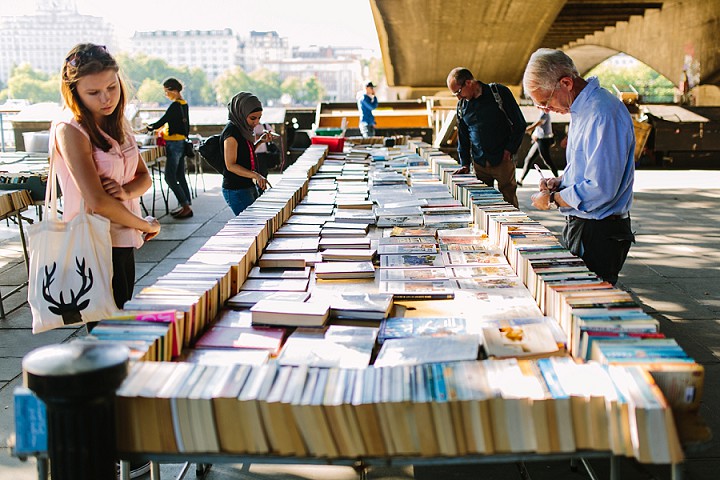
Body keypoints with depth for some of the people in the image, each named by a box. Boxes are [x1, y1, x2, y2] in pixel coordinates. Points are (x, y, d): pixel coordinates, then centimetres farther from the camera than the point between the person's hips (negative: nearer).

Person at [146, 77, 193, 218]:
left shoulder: (175, 105, -16)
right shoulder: (184, 104, 11)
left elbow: (162, 121, -16)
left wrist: (148, 128, -2)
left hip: (174, 144, -9)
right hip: (181, 143, 9)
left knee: (170, 177, -7)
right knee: (180, 177, 12)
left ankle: (185, 206, -7)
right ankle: (185, 206, 16)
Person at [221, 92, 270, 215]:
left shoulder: (243, 129, 9)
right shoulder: (231, 132, -18)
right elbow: (230, 165, -24)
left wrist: (260, 140, 8)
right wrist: (255, 175, -35)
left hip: (249, 187, 10)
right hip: (236, 191, -10)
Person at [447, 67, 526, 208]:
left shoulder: (500, 92, -6)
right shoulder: (462, 105, 7)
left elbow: (519, 124, -2)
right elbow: (462, 136, 17)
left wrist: (509, 150, -7)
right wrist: (464, 163, 11)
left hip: (503, 160, -4)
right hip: (479, 163, 4)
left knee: (508, 199, -2)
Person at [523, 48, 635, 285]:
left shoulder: (603, 114, -23)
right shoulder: (581, 109, 10)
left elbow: (600, 190, -26)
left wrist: (553, 199, -13)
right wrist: (561, 181, 5)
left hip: (599, 234, -10)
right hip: (579, 225, 10)